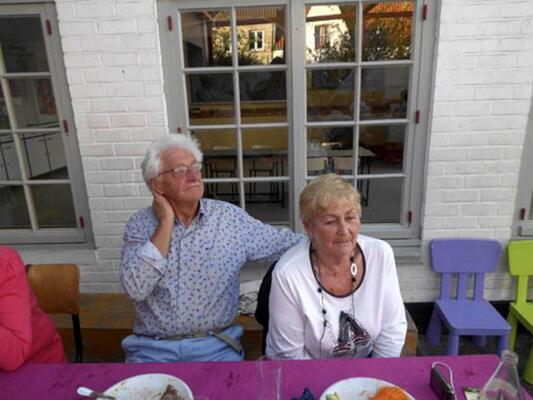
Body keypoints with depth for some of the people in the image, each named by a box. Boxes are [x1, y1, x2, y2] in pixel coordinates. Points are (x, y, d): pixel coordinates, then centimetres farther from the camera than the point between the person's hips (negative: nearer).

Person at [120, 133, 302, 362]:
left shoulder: (229, 218, -2)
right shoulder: (140, 224, -2)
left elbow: (287, 243, 1)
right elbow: (136, 289, -15)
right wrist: (166, 223, -14)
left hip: (214, 345, 0)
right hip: (152, 347, 0)